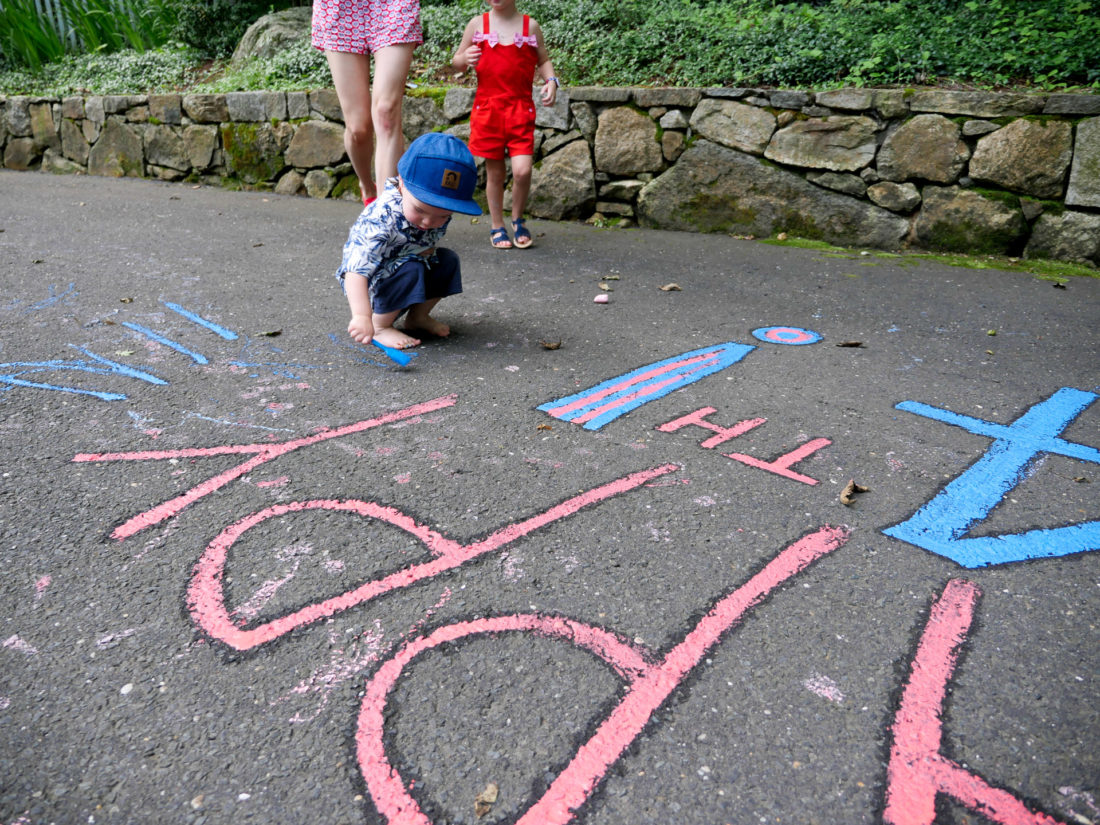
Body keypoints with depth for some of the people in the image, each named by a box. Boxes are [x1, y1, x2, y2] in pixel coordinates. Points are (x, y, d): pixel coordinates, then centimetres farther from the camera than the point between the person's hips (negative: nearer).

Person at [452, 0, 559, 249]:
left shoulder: (530, 26, 6)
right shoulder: (477, 24, 6)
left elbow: (543, 60, 16)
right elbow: (456, 61, 11)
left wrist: (551, 81, -4)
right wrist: (465, 59, -12)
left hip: (521, 110, 0)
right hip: (488, 109, 1)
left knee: (522, 170, -14)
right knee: (495, 173, 6)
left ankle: (518, 220, 11)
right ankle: (497, 227, 21)